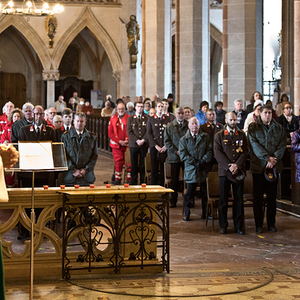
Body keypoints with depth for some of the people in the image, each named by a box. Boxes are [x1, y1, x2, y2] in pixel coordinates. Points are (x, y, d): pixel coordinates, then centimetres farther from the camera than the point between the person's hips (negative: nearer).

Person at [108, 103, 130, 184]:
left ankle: (129, 180, 5)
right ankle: (117, 180, 9)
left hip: (127, 144, -1)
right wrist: (119, 141, -6)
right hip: (116, 145, 1)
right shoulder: (113, 119, 6)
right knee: (118, 162, 1)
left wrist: (127, 140, -11)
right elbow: (110, 133, 3)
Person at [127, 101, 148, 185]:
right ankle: (133, 182, 6)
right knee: (134, 164, 1)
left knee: (143, 164, 1)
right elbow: (129, 131, 1)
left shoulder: (146, 118, 9)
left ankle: (143, 181, 7)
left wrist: (143, 140, -12)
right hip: (133, 144, 0)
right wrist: (137, 140, -10)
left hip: (144, 144, 0)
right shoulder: (130, 118, 9)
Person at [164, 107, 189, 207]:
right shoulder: (170, 126, 7)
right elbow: (167, 141, 3)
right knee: (174, 179, 3)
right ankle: (173, 200, 9)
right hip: (174, 156, 0)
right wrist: (176, 151, -8)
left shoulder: (189, 125, 7)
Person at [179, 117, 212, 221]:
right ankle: (186, 213, 12)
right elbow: (183, 155, -1)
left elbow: (209, 151, 4)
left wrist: (203, 161, -12)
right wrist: (195, 162, -11)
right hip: (191, 170, -1)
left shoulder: (205, 137, 11)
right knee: (190, 193, -1)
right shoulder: (183, 139, 8)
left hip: (203, 168, 1)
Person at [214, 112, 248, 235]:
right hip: (224, 171, -1)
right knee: (223, 199, 1)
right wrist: (229, 166, -12)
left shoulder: (242, 135, 12)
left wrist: (237, 165, -10)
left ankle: (239, 226, 10)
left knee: (239, 200, 4)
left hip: (239, 171, 1)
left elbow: (245, 152, 5)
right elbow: (218, 153, -2)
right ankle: (223, 226, 10)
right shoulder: (219, 135, 7)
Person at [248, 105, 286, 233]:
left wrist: (274, 158, -13)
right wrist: (267, 158, -16)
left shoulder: (279, 128, 11)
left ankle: (271, 224, 15)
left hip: (274, 166, 2)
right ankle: (258, 225, 9)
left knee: (272, 197, 7)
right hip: (258, 166, -2)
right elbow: (254, 144, -8)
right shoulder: (253, 127, 3)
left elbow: (282, 144, 2)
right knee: (258, 197, 2)